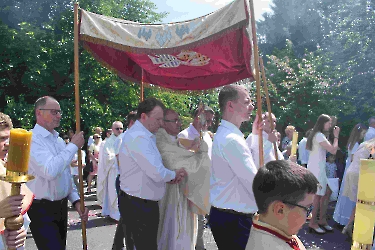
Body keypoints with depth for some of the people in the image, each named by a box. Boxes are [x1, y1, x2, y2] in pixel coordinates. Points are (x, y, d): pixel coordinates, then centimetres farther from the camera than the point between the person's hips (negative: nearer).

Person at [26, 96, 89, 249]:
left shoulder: (58, 139, 10)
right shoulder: (32, 139, -16)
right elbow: (50, 171, -31)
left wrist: (76, 200, 8)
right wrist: (73, 145, -22)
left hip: (61, 206, 8)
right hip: (42, 210, -8)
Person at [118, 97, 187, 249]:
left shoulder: (144, 136, 12)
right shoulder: (138, 137, -22)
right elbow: (158, 174, -28)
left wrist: (170, 176, 1)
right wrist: (174, 174, -7)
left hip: (143, 204, 10)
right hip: (138, 206, -10)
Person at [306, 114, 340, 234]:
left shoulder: (316, 135, 17)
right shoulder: (319, 135, -14)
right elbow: (333, 150, -18)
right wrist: (336, 136, -8)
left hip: (319, 168, 10)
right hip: (316, 169, -10)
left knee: (327, 192, 10)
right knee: (319, 195, -6)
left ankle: (322, 220, 18)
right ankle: (313, 223, 2)